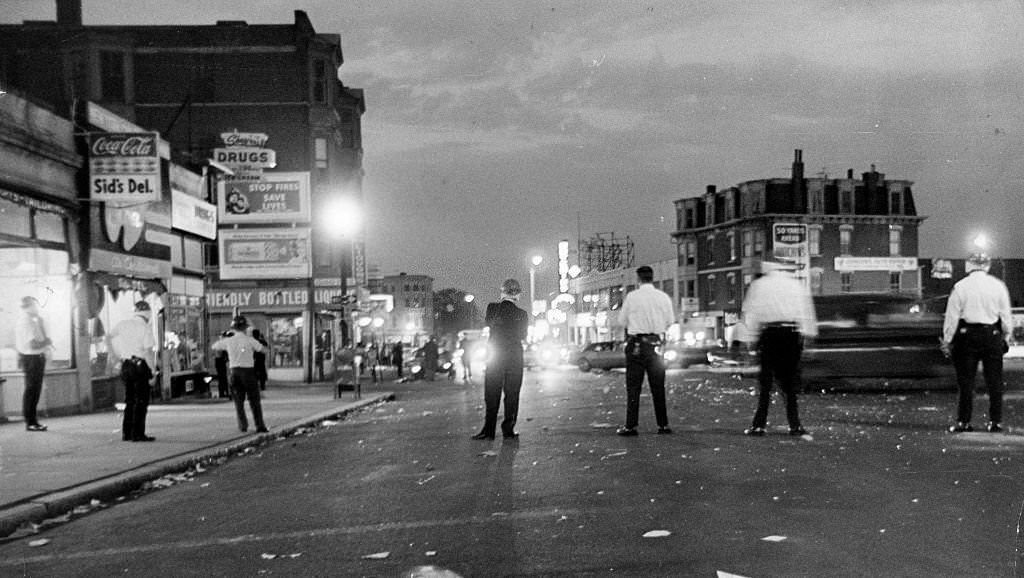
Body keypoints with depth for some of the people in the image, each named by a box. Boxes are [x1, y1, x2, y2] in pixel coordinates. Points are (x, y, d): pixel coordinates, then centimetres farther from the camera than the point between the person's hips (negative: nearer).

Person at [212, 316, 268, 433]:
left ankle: (243, 425, 7)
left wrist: (221, 339, 34)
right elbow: (264, 351, -2)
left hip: (234, 372, 2)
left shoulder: (228, 341, 1)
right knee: (254, 401, 4)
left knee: (239, 401, 13)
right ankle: (260, 425, 1)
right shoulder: (249, 340, -7)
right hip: (248, 371, -2)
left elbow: (214, 347, 17)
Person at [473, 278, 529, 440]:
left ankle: (488, 430, 4)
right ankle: (508, 430, 7)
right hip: (515, 357, 0)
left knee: (491, 395, 6)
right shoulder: (522, 314, -5)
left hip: (495, 355, 0)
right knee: (512, 394, 7)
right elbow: (523, 336, 5)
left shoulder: (493, 308, -7)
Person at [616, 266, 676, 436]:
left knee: (633, 386, 1)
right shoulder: (664, 297, 0)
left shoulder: (631, 296, -7)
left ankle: (631, 426, -1)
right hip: (656, 344, 3)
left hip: (637, 344, -3)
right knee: (658, 386, 11)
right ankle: (663, 424, 12)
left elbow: (622, 320, 1)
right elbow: (670, 322, 7)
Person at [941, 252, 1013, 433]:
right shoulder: (998, 285, 1)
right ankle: (995, 421, 11)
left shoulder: (960, 286, -5)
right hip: (992, 335, 2)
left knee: (966, 381, 4)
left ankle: (963, 422, 5)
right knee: (994, 381, 9)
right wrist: (1006, 337, 17)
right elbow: (1006, 316, 5)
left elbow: (952, 317, -3)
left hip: (967, 335, -1)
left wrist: (947, 341, 3)